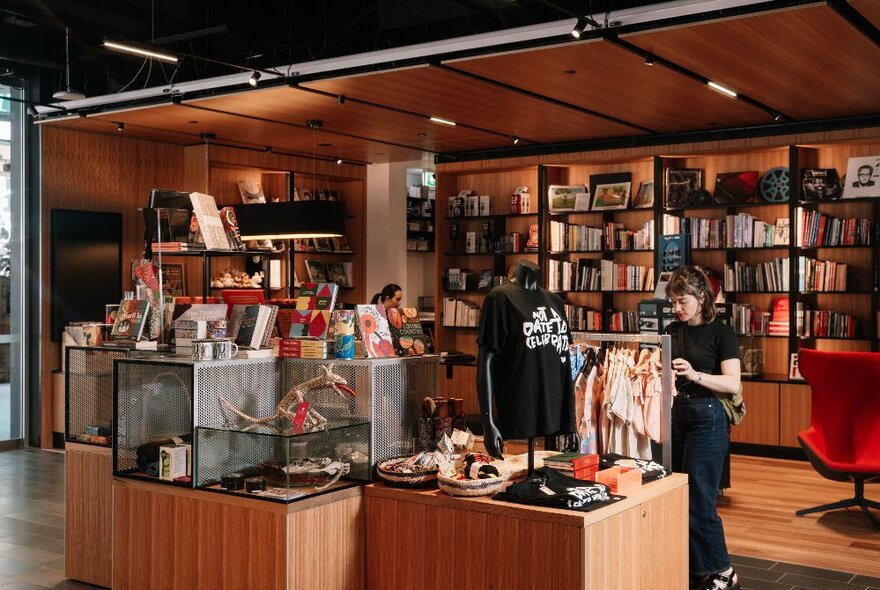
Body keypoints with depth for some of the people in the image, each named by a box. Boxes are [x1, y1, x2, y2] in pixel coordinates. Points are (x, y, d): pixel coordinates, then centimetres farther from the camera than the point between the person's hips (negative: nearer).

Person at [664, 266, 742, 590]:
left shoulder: (721, 332, -7)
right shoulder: (673, 331, 10)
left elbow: (733, 384, -15)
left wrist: (695, 375, -28)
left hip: (707, 416, -6)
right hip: (675, 413, 6)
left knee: (698, 499, -5)